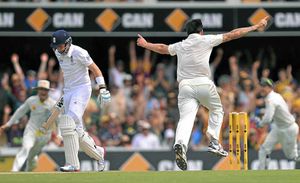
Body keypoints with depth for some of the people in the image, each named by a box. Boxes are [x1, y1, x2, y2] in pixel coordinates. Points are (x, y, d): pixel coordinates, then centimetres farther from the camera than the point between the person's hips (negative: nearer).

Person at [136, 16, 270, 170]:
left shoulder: (180, 46, 20)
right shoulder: (205, 40, 9)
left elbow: (162, 48, 36)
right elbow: (232, 35, 11)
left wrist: (145, 44, 56)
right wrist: (255, 27, 16)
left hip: (184, 86, 2)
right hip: (203, 83, -2)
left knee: (186, 117, -12)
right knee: (217, 110, 21)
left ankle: (180, 144, -39)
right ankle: (214, 142, 7)